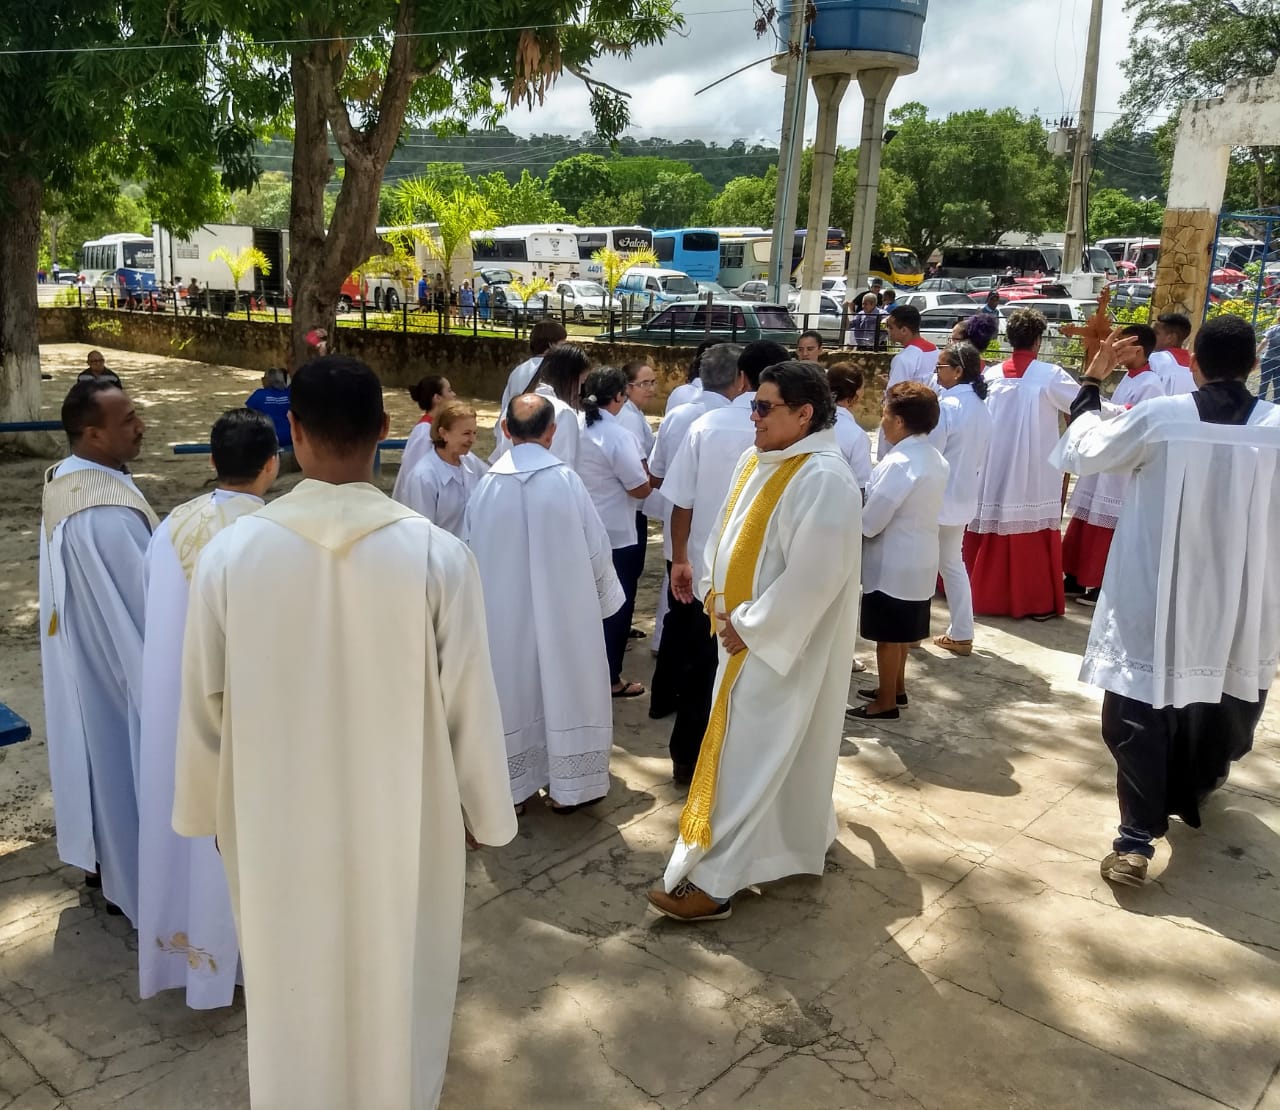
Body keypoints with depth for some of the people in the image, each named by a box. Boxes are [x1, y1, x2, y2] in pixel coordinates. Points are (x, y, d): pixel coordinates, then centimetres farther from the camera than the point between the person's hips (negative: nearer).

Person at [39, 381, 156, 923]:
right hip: (118, 661, -9)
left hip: (83, 652, 10)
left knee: (98, 755, 24)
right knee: (123, 764, 8)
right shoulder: (105, 514, -33)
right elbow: (143, 600, -25)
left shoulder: (66, 480, -1)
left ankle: (100, 856, 43)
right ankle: (130, 882, 26)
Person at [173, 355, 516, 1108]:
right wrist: (486, 810, 5)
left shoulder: (231, 551, -16)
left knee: (292, 997, 24)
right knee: (397, 994, 22)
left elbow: (204, 702, -5)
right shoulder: (438, 554, -21)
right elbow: (470, 701, -12)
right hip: (402, 821, -1)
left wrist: (205, 809, 13)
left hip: (276, 822, 1)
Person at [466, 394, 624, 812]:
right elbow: (596, 547, -6)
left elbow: (473, 553, 3)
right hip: (562, 608, -2)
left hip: (504, 611, 2)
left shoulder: (486, 485, -8)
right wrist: (603, 595, 12)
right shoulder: (565, 479, -14)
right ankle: (567, 786, 22)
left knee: (515, 691, 13)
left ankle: (513, 788, 23)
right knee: (563, 688, 11)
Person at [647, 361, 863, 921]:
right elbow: (727, 532, 13)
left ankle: (712, 880, 7)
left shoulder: (824, 480, -23)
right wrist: (717, 598, 4)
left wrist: (750, 626, -19)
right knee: (778, 750, 21)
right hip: (745, 632, 9)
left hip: (785, 643, -9)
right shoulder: (756, 460, 4)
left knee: (746, 757, -2)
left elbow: (812, 577, -25)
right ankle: (803, 838, 40)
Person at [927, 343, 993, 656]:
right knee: (953, 564, 16)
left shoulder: (947, 406, -20)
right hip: (962, 499, 8)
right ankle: (961, 634, 19)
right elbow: (981, 457, 13)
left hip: (937, 500, -8)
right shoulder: (981, 407, 6)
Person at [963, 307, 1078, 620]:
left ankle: (983, 595, 23)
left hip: (994, 471, 4)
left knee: (992, 531, 12)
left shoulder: (992, 374, 2)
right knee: (1034, 533, 3)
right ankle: (1038, 602, 9)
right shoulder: (1050, 375, -8)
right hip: (1034, 474, -4)